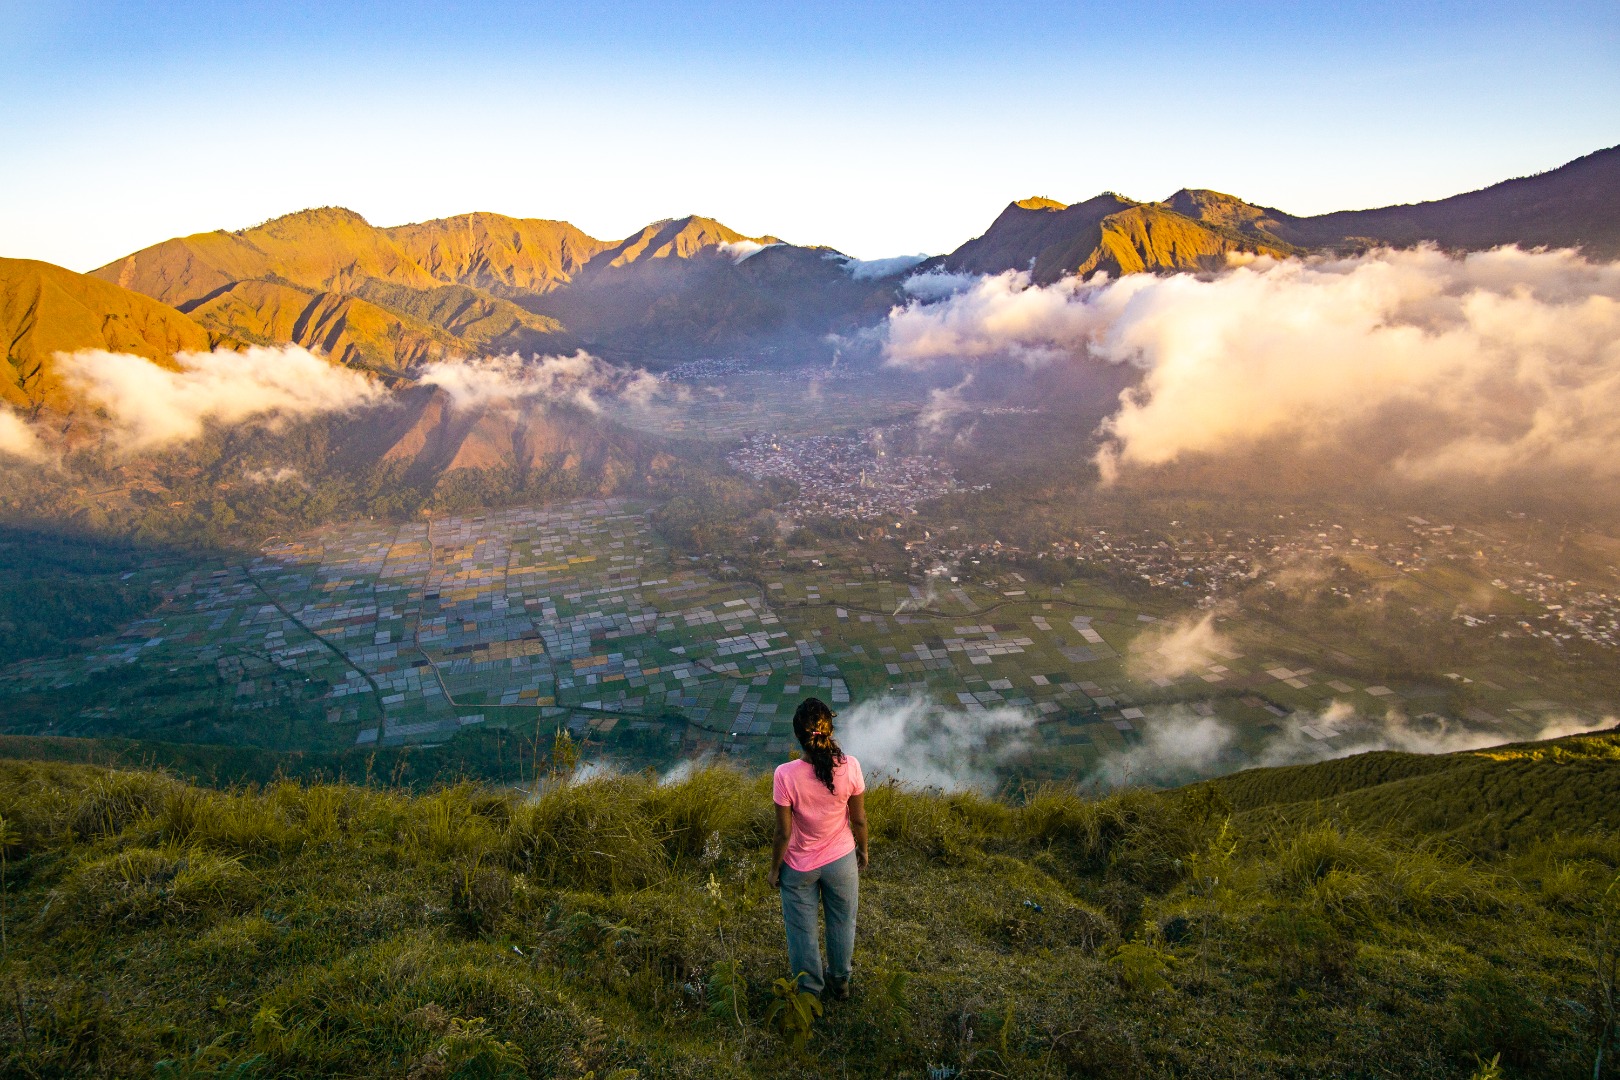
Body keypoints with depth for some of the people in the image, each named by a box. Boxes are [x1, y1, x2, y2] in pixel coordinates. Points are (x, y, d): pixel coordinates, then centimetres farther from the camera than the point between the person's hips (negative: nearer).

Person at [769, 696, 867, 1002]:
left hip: (799, 866, -2)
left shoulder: (786, 775, -30)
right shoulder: (850, 767, -24)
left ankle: (810, 990, 42)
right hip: (841, 860, 2)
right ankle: (840, 982, 49)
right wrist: (862, 850, 10)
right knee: (842, 924, 27)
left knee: (802, 930, 22)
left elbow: (784, 832, -19)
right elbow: (859, 820, -10)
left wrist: (775, 868, -1)